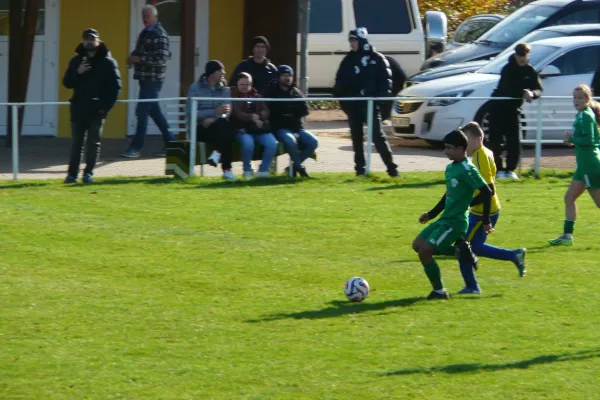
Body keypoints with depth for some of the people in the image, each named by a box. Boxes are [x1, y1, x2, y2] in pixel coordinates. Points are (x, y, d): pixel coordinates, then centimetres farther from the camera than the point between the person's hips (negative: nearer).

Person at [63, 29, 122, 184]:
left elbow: (116, 86, -2)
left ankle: (88, 173, -2)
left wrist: (106, 106, -9)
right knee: (77, 143, 4)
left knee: (94, 142, -4)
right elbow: (67, 83, 6)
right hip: (78, 109, 3)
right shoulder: (77, 61, 10)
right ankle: (72, 174, 7)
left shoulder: (108, 62, 1)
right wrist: (78, 73, -13)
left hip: (97, 110, -3)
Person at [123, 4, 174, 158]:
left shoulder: (159, 34, -12)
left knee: (142, 111, -9)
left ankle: (136, 148, -5)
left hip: (153, 79, -9)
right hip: (145, 77, 9)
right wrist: (133, 58, 4)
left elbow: (162, 58, -21)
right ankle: (170, 143, 19)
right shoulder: (146, 33, 15)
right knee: (154, 112, 12)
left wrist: (140, 59, -21)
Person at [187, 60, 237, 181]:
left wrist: (214, 119, -24)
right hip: (199, 129, -4)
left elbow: (227, 113, -2)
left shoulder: (224, 90, 12)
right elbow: (191, 113, -12)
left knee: (227, 128, -33)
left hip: (216, 127, 4)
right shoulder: (195, 88, 0)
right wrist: (215, 111, -22)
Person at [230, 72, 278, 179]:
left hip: (259, 129, 4)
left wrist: (257, 116, -15)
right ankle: (247, 170, -14)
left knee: (272, 143, -24)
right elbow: (237, 114, -7)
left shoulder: (256, 96, 21)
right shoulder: (233, 96, 10)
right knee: (248, 143, -37)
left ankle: (263, 170, -7)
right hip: (242, 129, -4)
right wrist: (252, 117, -17)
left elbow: (265, 112, 7)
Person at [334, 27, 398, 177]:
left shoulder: (377, 59, 0)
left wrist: (381, 97, -15)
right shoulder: (348, 60, 12)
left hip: (371, 104, -5)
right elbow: (340, 82, 13)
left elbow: (385, 81, -3)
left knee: (378, 135, -8)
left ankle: (391, 167, -6)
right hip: (353, 105, 5)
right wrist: (342, 98, -4)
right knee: (356, 137, 8)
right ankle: (360, 167, 14)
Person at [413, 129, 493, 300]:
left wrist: (486, 221, -18)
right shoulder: (451, 167, 11)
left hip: (455, 222, -10)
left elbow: (486, 192, -19)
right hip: (445, 219, 10)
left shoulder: (467, 169, -18)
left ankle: (439, 291, 1)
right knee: (417, 245, 11)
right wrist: (431, 214, 24)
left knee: (425, 251, -14)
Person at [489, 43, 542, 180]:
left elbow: (539, 90, -5)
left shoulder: (530, 71, 1)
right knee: (496, 141, -5)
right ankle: (499, 169, 5)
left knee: (515, 142, -4)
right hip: (498, 107, -3)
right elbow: (507, 89, -25)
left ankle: (510, 169, 7)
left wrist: (532, 94, -29)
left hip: (513, 109, 3)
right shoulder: (508, 69, -12)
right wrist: (523, 93, -38)